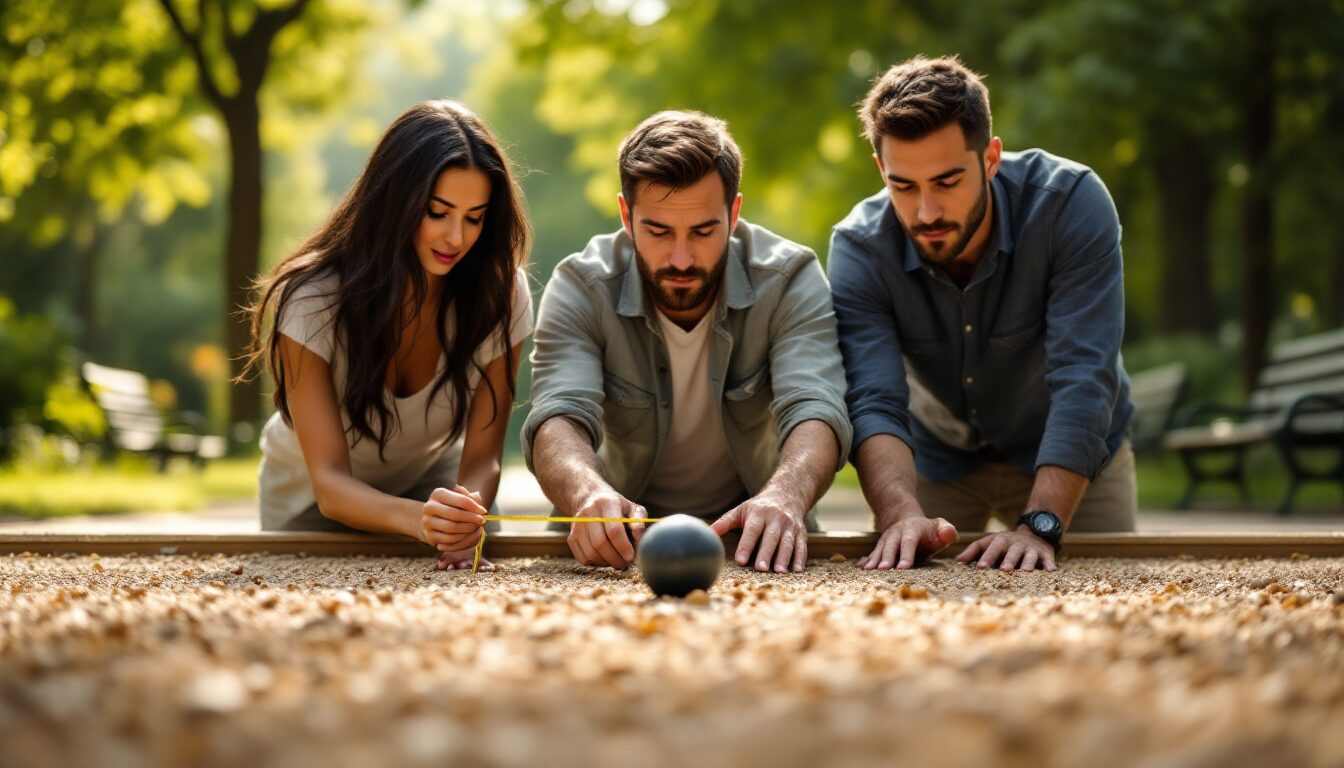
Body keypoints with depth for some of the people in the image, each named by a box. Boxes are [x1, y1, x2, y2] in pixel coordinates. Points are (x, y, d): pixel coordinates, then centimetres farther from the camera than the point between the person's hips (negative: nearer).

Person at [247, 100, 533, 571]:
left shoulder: (502, 294, -23)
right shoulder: (313, 299, -29)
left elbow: (482, 456, -19)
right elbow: (329, 482, -32)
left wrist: (468, 511, -44)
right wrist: (416, 517, -54)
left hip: (434, 482, 2)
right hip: (314, 500, -1)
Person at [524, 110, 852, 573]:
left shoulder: (791, 280, -14)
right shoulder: (580, 289, -13)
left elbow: (815, 410, -26)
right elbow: (559, 418, -27)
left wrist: (786, 496, -49)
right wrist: (589, 494, -50)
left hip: (756, 541, 0)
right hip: (620, 540, 1)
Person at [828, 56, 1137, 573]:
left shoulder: (1072, 204, -30)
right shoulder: (858, 249, -26)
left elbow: (1082, 381, -37)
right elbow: (874, 404, -35)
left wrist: (1039, 525, -50)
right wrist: (902, 513, -56)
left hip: (1069, 456, -1)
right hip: (934, 457, 1)